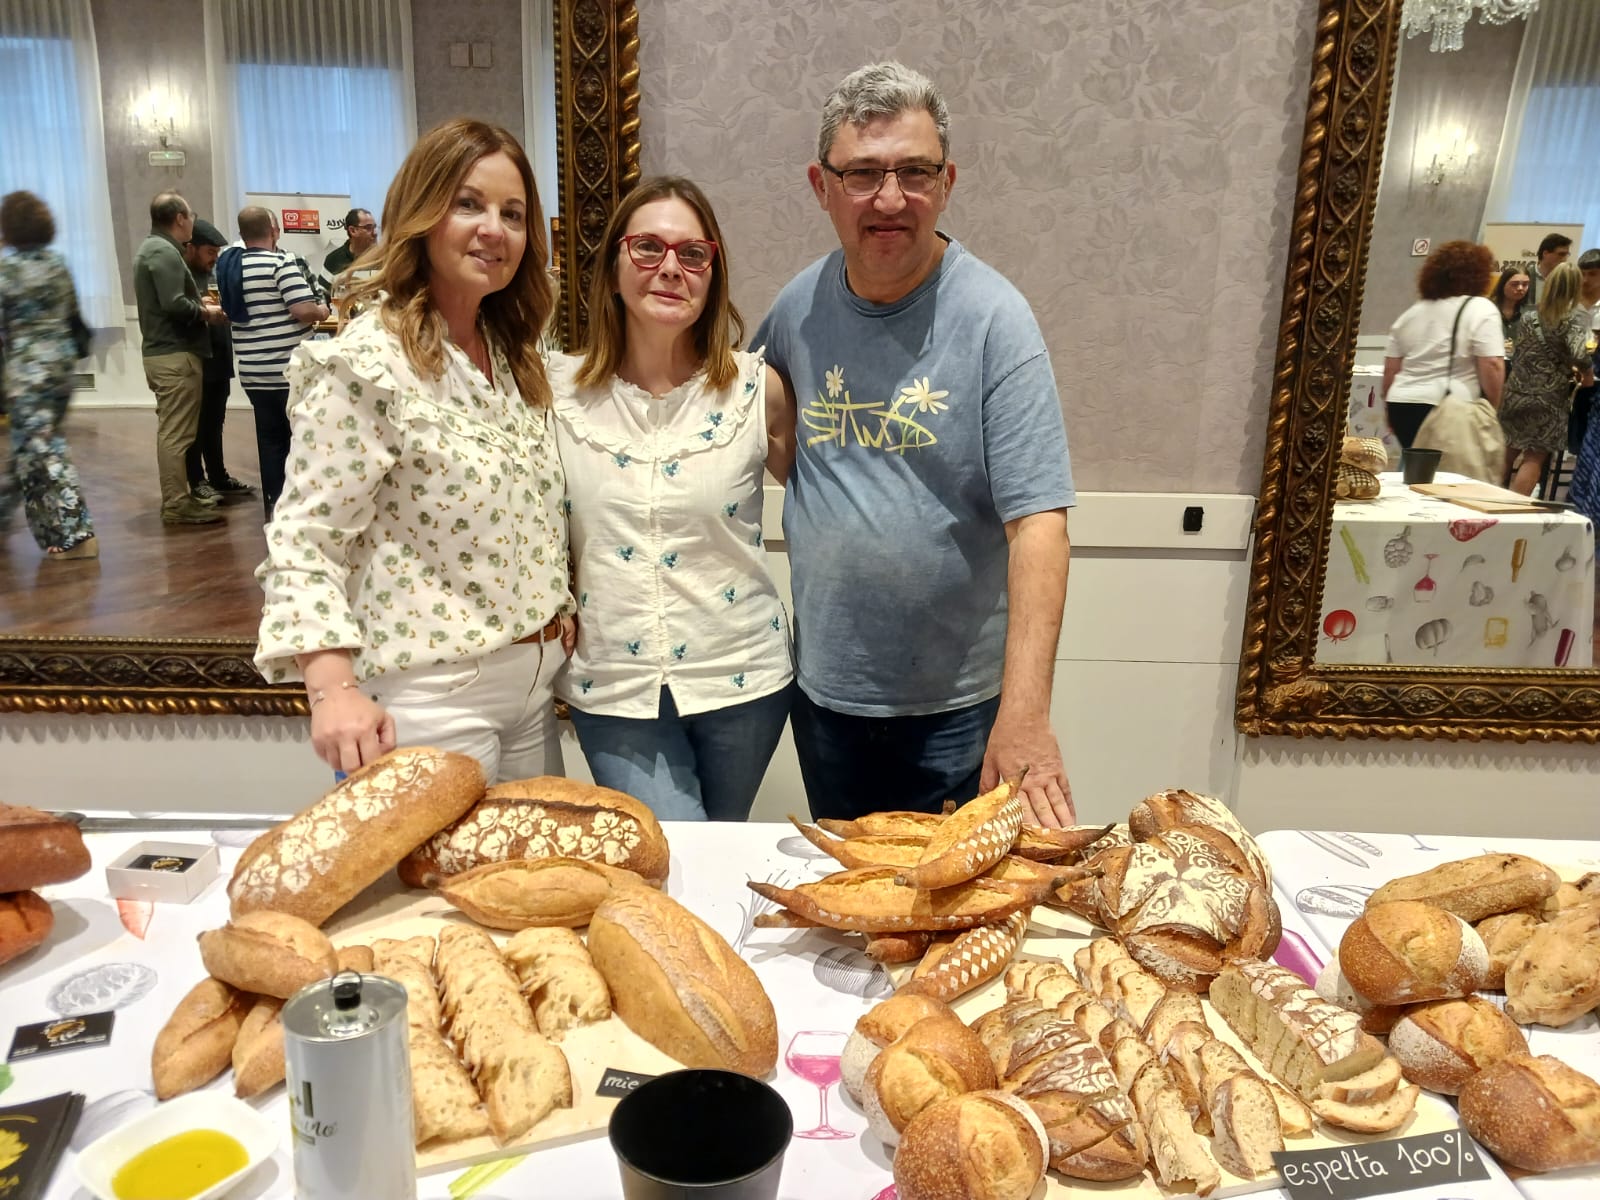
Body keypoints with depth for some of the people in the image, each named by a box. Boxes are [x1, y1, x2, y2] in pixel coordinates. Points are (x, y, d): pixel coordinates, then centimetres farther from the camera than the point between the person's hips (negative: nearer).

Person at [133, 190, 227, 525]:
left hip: (161, 351, 11)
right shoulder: (165, 252, -15)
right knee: (177, 433, -8)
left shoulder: (152, 248, 17)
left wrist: (199, 302, 11)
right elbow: (175, 305, -24)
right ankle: (177, 505, -5)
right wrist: (207, 312, -9)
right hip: (175, 354, -11)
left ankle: (174, 498, 22)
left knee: (171, 430, 15)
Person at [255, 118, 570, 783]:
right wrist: (334, 689, -28)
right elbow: (304, 540, -18)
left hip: (533, 683, 8)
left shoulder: (512, 356, 8)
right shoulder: (367, 364, -15)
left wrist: (560, 621, 13)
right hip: (430, 701, -7)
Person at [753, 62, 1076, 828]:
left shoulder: (994, 319, -16)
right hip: (824, 686, 4)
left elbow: (1038, 521, -21)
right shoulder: (800, 305, -3)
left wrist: (1026, 713, -28)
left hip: (956, 704, -4)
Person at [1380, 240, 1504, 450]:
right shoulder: (1481, 309, -4)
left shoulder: (1410, 313, 13)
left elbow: (1391, 369, 13)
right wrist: (1492, 409, -3)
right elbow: (1492, 366, -13)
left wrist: (1392, 410, 21)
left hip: (1403, 405, 6)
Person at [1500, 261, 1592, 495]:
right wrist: (1587, 374, -1)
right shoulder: (1577, 315, -7)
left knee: (1507, 452, 14)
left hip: (1517, 392, 4)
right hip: (1549, 398, -4)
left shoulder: (1530, 314, 6)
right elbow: (1578, 353, -20)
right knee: (1535, 457, 1)